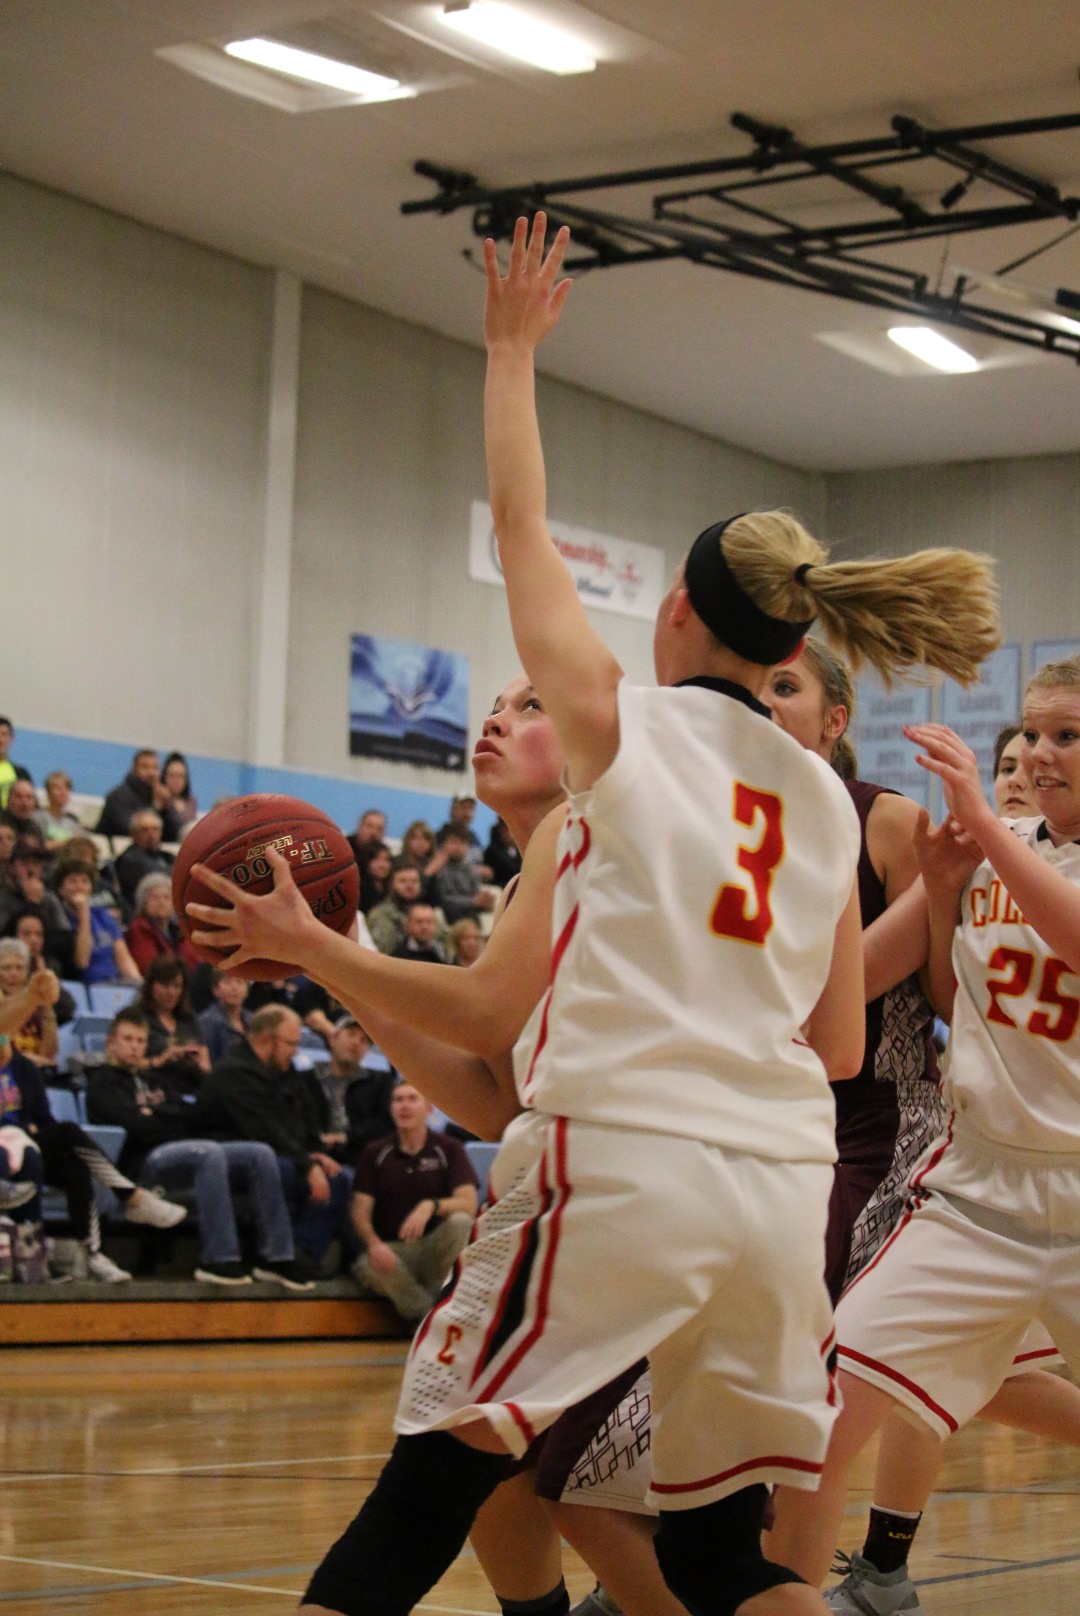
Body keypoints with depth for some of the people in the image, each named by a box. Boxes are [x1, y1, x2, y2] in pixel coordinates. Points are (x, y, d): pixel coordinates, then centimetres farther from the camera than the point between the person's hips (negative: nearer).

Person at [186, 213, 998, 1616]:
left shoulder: (623, 724, 2)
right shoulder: (826, 799, 15)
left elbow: (520, 525, 13)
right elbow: (841, 1047, 17)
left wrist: (512, 350, 26)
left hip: (625, 1160, -5)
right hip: (784, 1180, 5)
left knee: (426, 1494, -1)